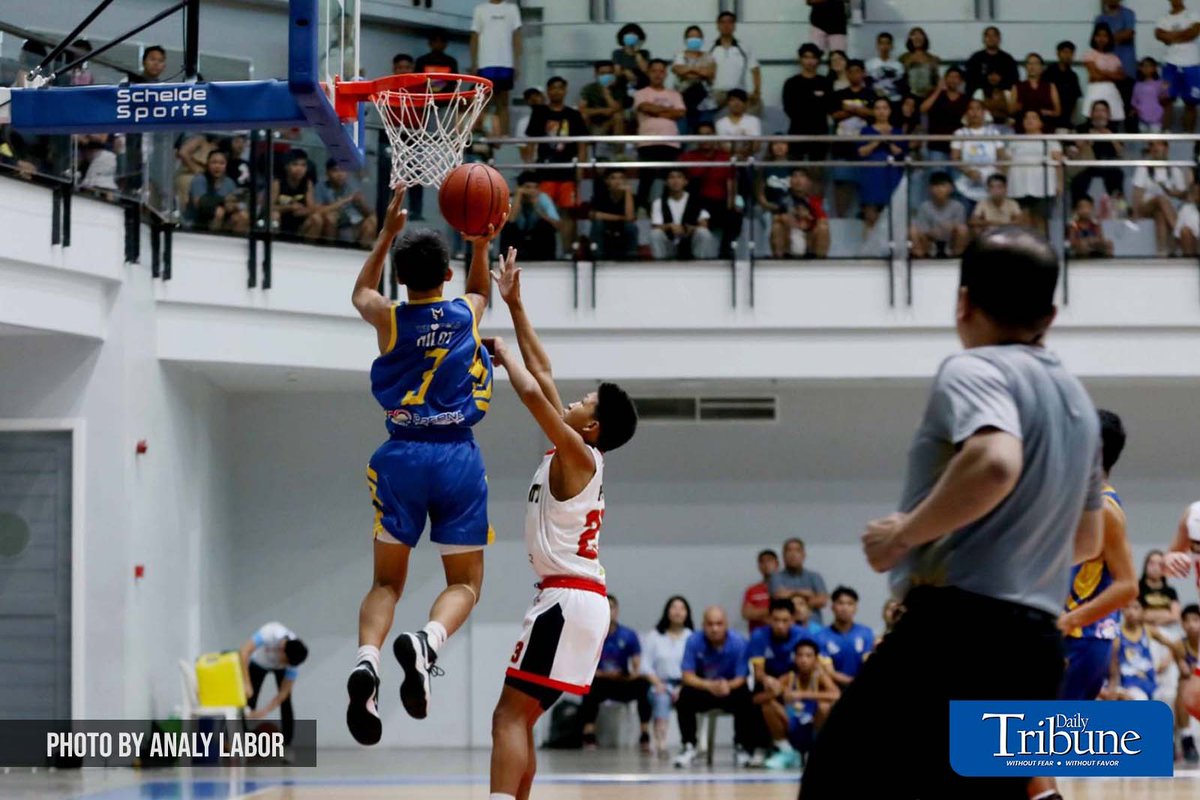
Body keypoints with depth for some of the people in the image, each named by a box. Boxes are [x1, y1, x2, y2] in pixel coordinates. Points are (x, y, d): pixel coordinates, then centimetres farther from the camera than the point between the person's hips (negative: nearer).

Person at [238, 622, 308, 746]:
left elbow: (283, 693, -29)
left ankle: (286, 744, -6)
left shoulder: (294, 659, -36)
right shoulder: (270, 633, -46)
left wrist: (263, 712, -39)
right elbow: (244, 652, -49)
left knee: (285, 701, -12)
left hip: (280, 669, 0)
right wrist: (246, 683, -54)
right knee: (249, 700, -10)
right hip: (258, 662, 0)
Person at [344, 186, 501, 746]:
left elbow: (361, 292, 26)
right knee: (464, 582, 6)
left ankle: (365, 660, -21)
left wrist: (387, 232, 29)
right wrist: (481, 245, 23)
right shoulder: (468, 313, 2)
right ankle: (428, 642, -27)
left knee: (387, 581, 8)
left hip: (401, 456, 0)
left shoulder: (388, 319, 0)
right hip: (458, 456, 0)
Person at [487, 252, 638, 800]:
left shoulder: (577, 454, -9)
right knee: (519, 718, 12)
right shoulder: (575, 456, 15)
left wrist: (504, 355, -3)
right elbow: (544, 375, 20)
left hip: (567, 600, -10)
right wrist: (513, 305, 20)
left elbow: (533, 391, -21)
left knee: (510, 715, -15)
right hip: (574, 598, 10)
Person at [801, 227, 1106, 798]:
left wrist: (903, 534, -16)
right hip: (1036, 644, 8)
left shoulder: (973, 370, -6)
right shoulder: (1076, 398, 20)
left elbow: (995, 464, -28)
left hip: (959, 630, -8)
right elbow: (1087, 541, 29)